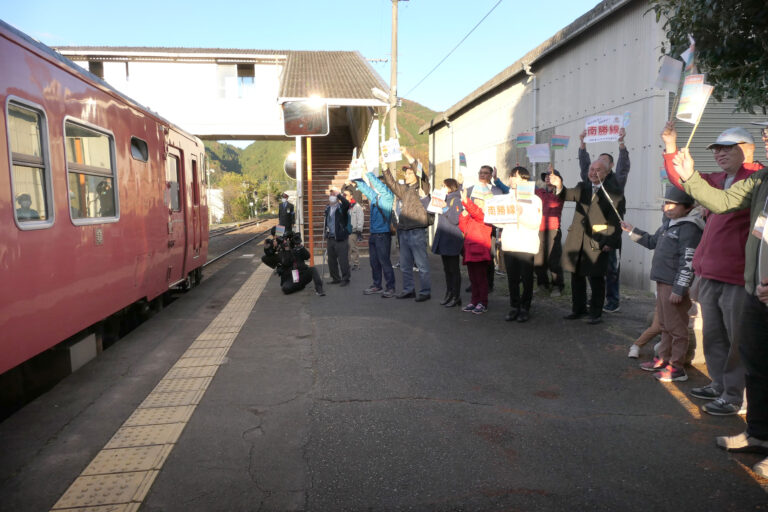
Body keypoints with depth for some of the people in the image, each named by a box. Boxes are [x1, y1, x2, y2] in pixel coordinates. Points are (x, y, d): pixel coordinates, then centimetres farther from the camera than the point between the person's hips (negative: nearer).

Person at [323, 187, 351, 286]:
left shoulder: (341, 207, -7)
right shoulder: (328, 208, 14)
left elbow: (347, 203, -30)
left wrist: (338, 194, -21)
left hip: (341, 238, -7)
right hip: (330, 238, 7)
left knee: (343, 260, -5)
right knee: (331, 260, 12)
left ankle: (345, 278, 6)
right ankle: (335, 278, 25)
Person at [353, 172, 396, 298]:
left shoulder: (387, 196, -6)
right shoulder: (373, 196, 14)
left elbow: (378, 184, -19)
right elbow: (364, 187, 22)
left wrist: (367, 173, -18)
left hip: (383, 234, -8)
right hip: (373, 234, 8)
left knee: (384, 261, -6)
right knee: (374, 261, 12)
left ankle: (390, 288, 1)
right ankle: (377, 285, 23)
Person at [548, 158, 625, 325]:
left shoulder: (614, 192, -2)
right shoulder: (582, 188, 12)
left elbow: (616, 220, -5)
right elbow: (568, 195, -6)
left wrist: (610, 242, -14)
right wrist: (559, 186, -28)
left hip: (597, 242, -4)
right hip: (577, 240, 5)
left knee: (596, 279, 1)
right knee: (577, 277, 12)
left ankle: (596, 313, 13)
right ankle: (578, 308, 27)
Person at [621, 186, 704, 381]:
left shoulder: (689, 228, -17)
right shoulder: (668, 223, 13)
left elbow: (688, 263, -20)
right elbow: (652, 242, 30)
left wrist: (678, 290, -21)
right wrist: (632, 231, 22)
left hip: (675, 285, -10)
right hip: (662, 282, 10)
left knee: (676, 327, 0)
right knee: (664, 325, 19)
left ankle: (677, 367, 9)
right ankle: (664, 359, 30)